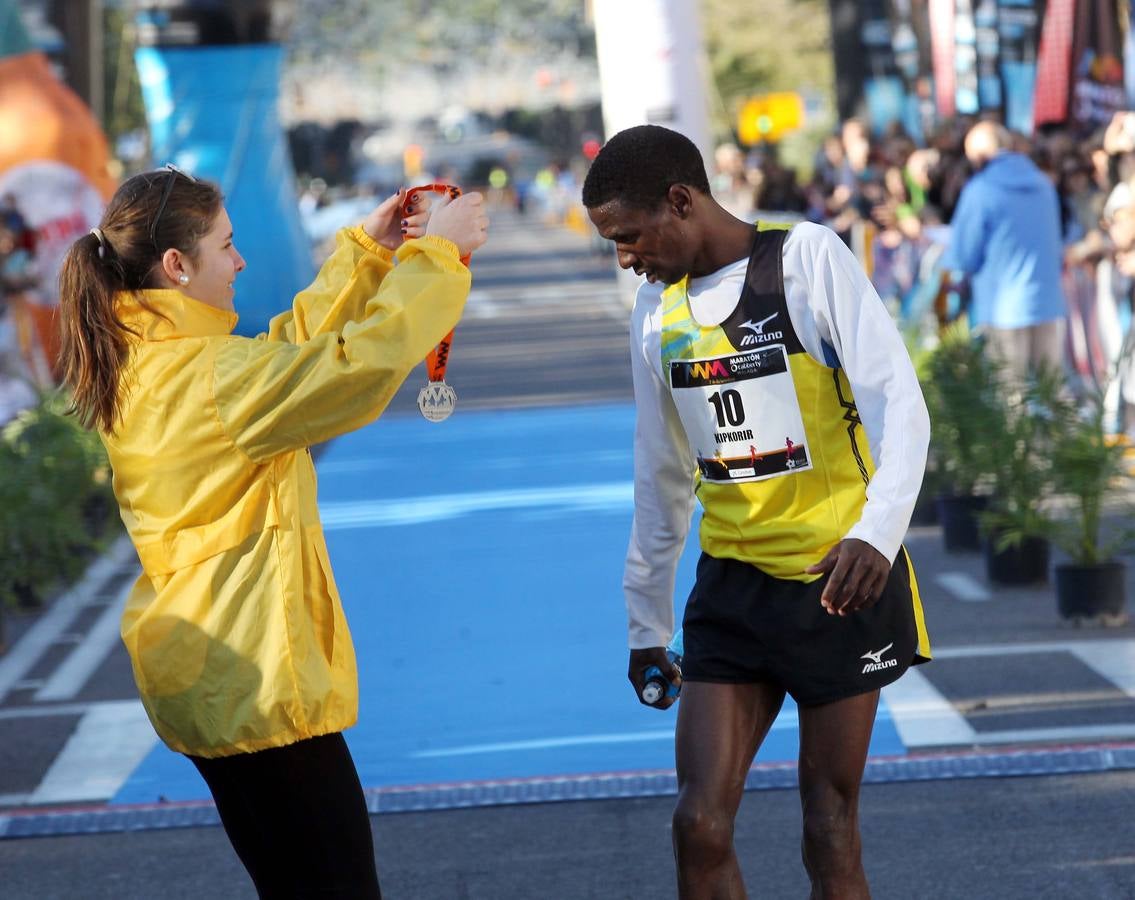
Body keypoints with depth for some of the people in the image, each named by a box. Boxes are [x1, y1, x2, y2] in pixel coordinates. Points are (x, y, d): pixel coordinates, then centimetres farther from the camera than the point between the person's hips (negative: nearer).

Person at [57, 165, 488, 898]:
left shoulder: (140, 367, 8)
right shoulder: (210, 376, -21)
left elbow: (293, 345, 18)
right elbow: (361, 364, -26)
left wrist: (366, 253, 15)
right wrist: (437, 252, -15)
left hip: (208, 677, 10)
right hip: (260, 685, -10)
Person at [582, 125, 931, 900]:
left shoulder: (807, 259, -9)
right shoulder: (657, 309, 8)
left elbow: (900, 406, -16)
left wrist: (877, 532, -32)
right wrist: (645, 621, 20)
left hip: (841, 579, -5)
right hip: (733, 587, 5)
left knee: (830, 836, 0)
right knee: (700, 824, -7)